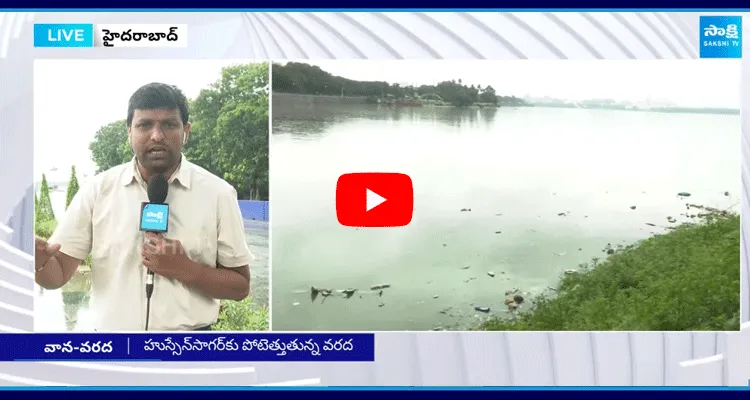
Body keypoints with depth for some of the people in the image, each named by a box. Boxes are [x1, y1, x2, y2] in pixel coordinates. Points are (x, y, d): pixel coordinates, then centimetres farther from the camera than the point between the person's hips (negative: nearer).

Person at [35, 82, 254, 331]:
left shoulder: (217, 193, -6)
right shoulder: (97, 189, -2)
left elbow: (240, 286, -3)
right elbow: (58, 273, -1)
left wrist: (185, 269, -18)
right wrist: (40, 262, -23)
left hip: (188, 334, -1)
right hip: (111, 328, 2)